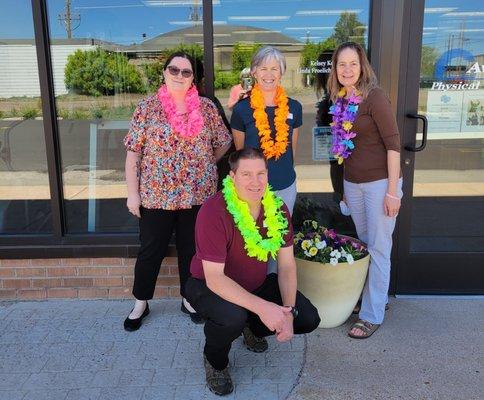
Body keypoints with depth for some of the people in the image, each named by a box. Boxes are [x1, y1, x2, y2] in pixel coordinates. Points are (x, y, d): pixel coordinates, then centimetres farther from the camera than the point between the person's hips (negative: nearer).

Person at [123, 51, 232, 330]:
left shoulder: (207, 107, 2)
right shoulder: (147, 108, -4)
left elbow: (224, 142, 11)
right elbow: (133, 152, -4)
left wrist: (203, 165, 6)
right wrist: (133, 192, -7)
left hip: (198, 194, 2)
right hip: (156, 195, -1)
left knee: (192, 249, 14)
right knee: (152, 250, 10)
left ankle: (190, 299, 33)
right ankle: (141, 303, 30)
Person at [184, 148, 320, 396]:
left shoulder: (277, 208, -12)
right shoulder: (214, 212, -30)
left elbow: (286, 265, -7)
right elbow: (214, 278, -32)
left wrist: (288, 311, -21)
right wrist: (262, 307, -42)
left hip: (257, 284, 6)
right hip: (210, 286, -5)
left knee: (309, 319, -6)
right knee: (232, 317, -38)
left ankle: (253, 328, 24)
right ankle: (214, 361, 0)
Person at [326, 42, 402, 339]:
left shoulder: (374, 97, -13)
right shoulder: (340, 101, 6)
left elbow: (393, 143, -15)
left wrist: (392, 191, -17)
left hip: (380, 181, -6)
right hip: (352, 183, 7)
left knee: (379, 249, 2)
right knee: (365, 244, 16)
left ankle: (373, 315, 13)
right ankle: (378, 297, 34)